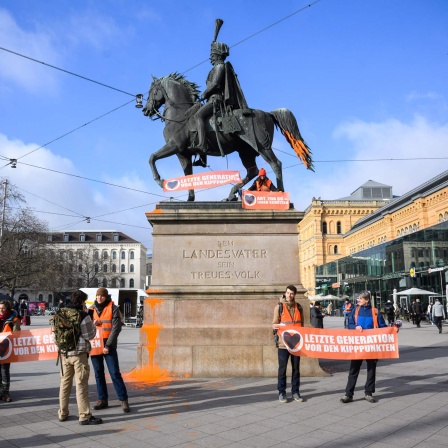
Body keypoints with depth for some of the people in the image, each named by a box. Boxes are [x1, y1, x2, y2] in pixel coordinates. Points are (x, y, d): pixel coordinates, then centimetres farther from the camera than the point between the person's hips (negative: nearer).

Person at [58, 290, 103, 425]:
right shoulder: (83, 315, -12)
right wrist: (93, 325, 4)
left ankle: (62, 413, 24)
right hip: (79, 353, -6)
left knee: (65, 383, 16)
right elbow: (90, 335, -9)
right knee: (81, 385, -2)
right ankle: (85, 416, 2)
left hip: (64, 353, 6)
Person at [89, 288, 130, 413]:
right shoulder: (92, 309, 9)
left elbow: (116, 328, -9)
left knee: (115, 373, -6)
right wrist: (92, 323, -8)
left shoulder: (113, 308, -4)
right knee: (98, 374, 11)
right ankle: (102, 399, 21)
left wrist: (108, 345, -15)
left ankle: (123, 400, 1)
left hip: (108, 346, -5)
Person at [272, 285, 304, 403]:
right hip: (283, 343, -3)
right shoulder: (279, 307, -2)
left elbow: (301, 324, 16)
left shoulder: (298, 307, 8)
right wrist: (276, 326, -24)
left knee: (296, 368, 9)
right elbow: (274, 324, -1)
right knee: (282, 369, 2)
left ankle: (295, 392, 19)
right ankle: (281, 393, 12)